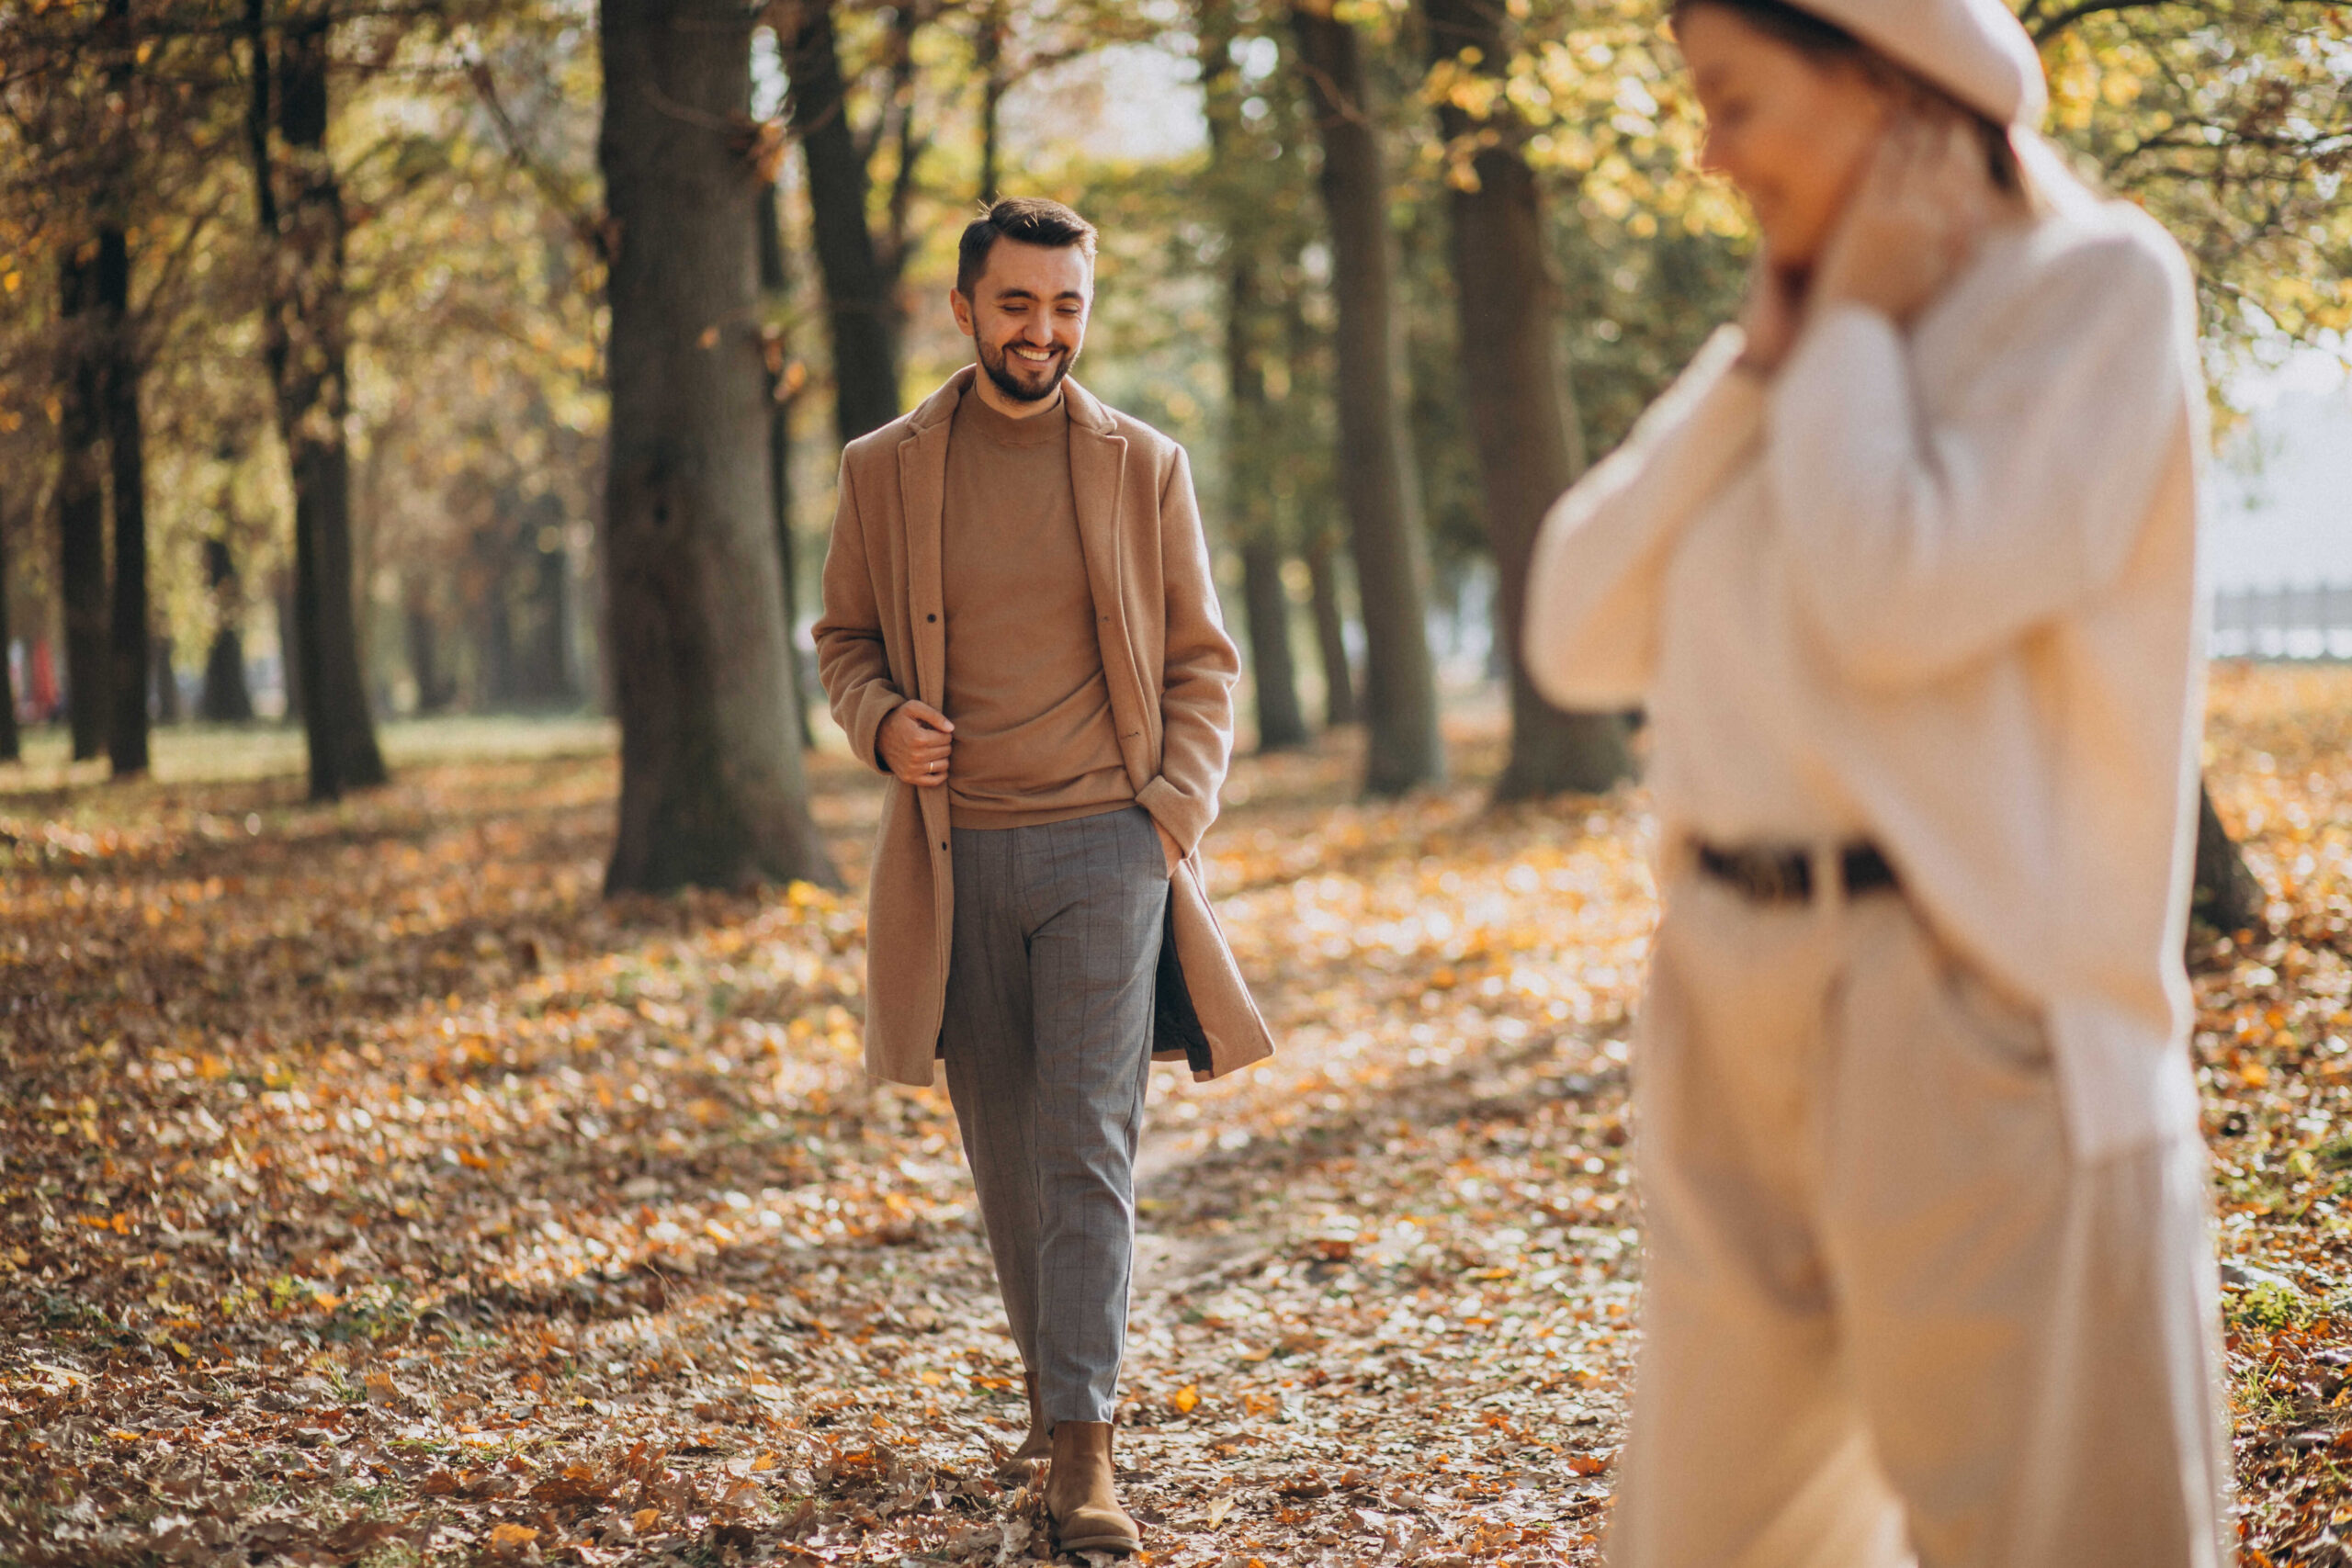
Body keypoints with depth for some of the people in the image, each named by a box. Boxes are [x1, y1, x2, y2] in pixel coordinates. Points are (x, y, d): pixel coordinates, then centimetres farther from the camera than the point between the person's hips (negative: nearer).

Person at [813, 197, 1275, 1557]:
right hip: (956, 857, 2)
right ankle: (1064, 1378, 30)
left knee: (1087, 1143, -10)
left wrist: (1177, 812, -5)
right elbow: (846, 640, 14)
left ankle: (1083, 1445, -10)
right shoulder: (886, 471, 5)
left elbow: (1203, 660, 8)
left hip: (1107, 845, -2)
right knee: (1006, 1153, 11)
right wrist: (884, 724, -7)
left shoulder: (1144, 467, 3)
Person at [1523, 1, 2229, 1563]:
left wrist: (1858, 325, -8)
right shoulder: (1808, 339, 14)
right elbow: (1576, 638, 5)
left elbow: (1898, 602, -22)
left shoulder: (2096, 283, -7)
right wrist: (1759, 364, 1)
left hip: (1974, 1021, -7)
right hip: (1732, 1001, 7)